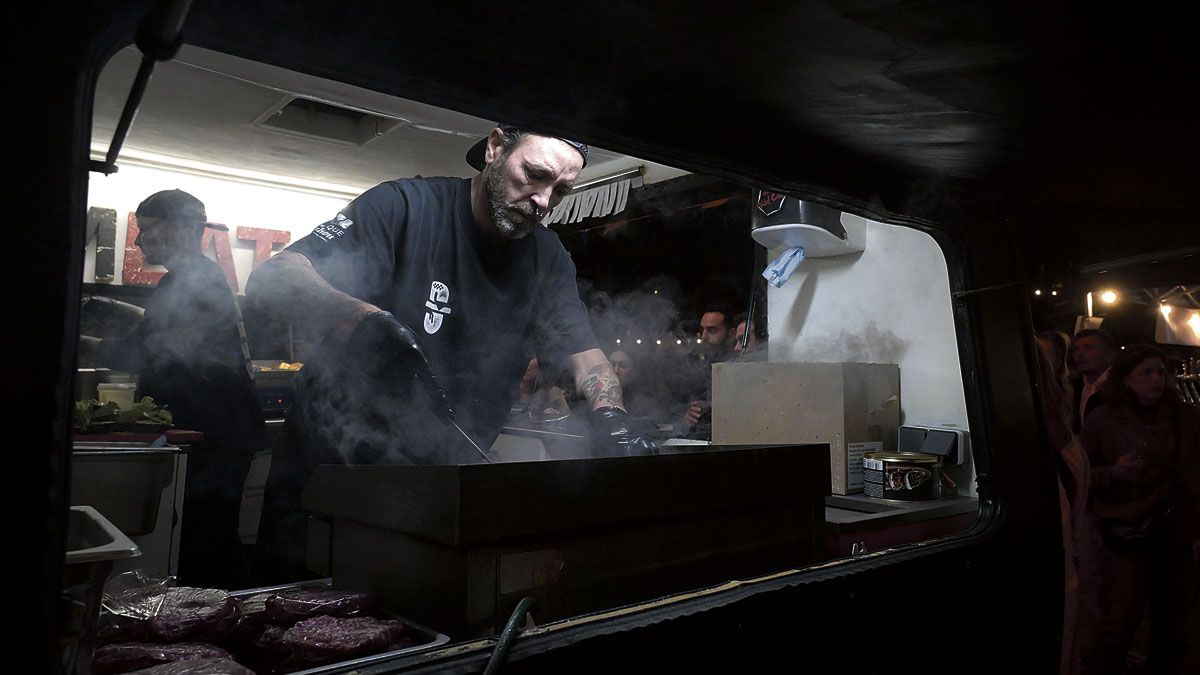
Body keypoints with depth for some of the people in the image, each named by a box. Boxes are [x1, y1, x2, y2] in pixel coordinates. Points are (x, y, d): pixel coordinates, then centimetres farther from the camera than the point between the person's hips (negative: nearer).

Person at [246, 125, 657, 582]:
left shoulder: (547, 257, 2)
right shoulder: (406, 206, -14)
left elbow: (584, 353, -6)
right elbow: (270, 279, -21)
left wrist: (610, 417, -28)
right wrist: (363, 318, -41)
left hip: (446, 491, 4)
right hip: (330, 468, -3)